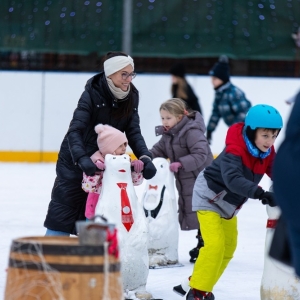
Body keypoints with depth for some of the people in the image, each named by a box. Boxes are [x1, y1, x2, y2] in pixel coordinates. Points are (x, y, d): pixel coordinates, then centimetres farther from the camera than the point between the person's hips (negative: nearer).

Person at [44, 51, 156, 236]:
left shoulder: (131, 97, -5)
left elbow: (134, 132, -7)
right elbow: (75, 131, -28)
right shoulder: (92, 94, -21)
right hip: (75, 161, -5)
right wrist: (82, 159, -45)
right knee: (63, 213, 0)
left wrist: (145, 157, -25)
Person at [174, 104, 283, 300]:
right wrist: (260, 193, -61)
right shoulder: (235, 149, -34)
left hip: (230, 203, 9)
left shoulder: (267, 152, -11)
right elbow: (233, 179, -49)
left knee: (228, 248, 15)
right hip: (209, 196, -8)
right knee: (215, 244, -19)